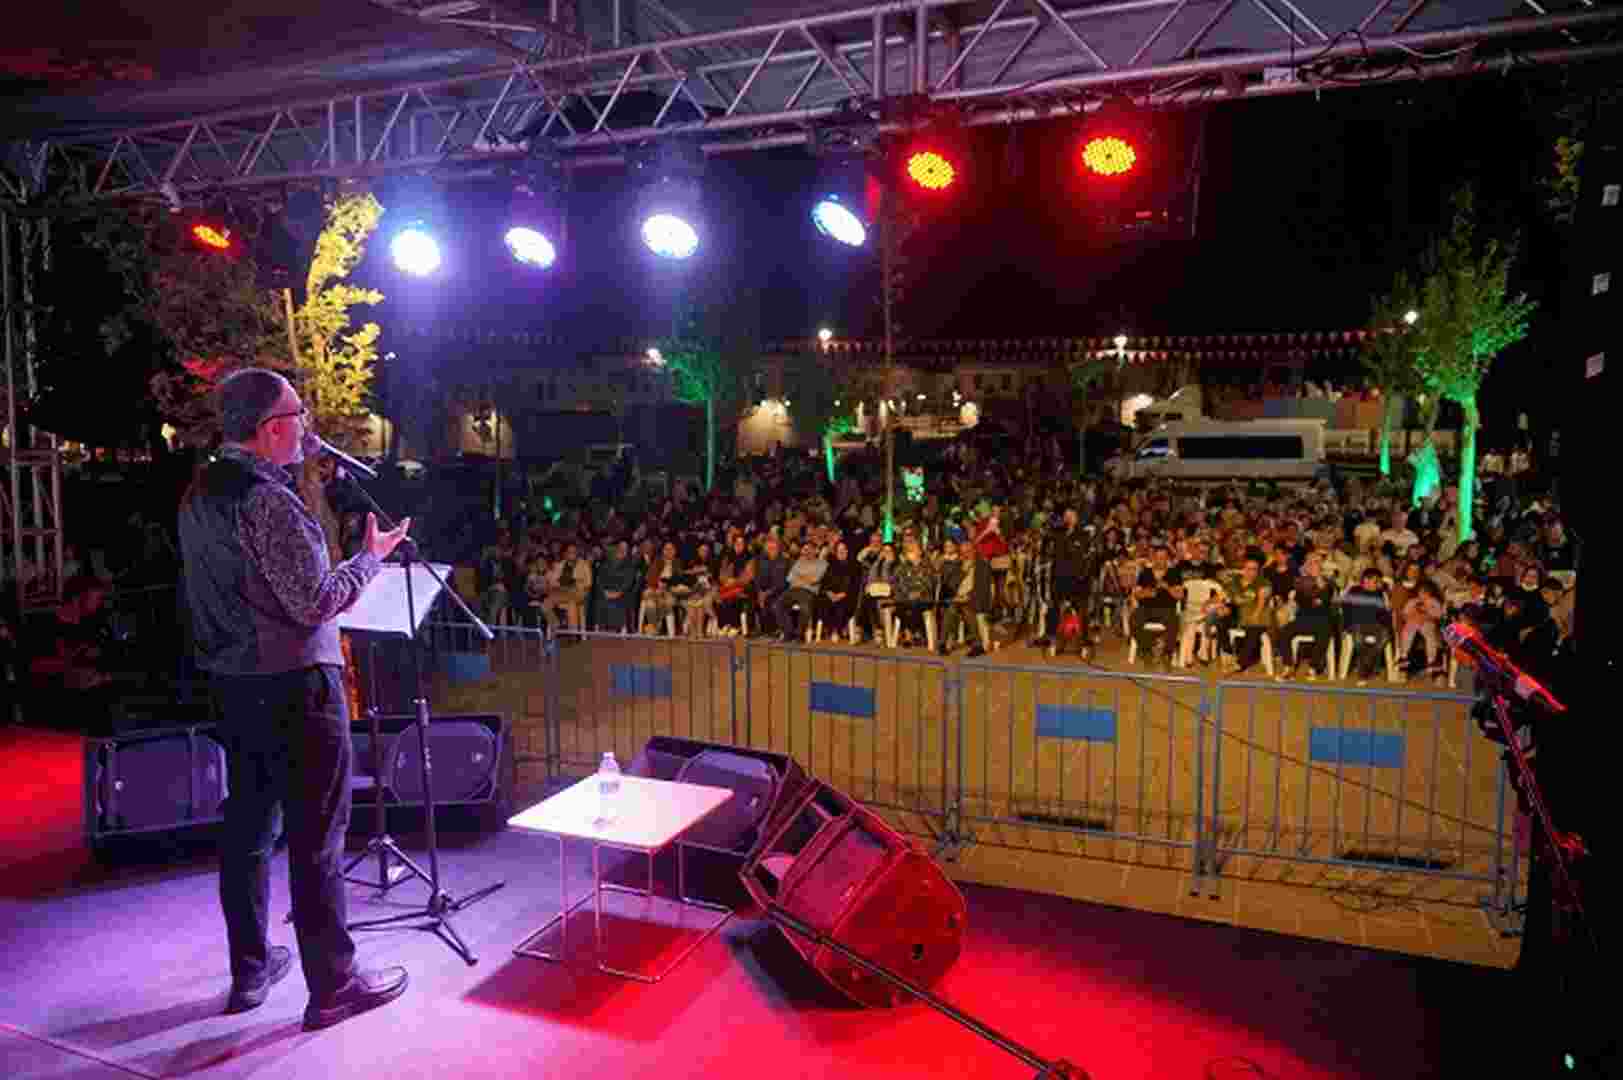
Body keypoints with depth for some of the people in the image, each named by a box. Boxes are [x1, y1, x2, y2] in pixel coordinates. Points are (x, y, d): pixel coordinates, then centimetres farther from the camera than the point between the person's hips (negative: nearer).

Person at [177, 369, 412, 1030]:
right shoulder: (269, 503, -20)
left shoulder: (198, 495, 8)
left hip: (232, 683, 9)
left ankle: (249, 972, 30)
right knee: (316, 838, 0)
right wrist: (371, 557, -9)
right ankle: (332, 987, 11)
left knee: (247, 827, 17)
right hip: (293, 686, -9)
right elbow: (314, 604, -21)